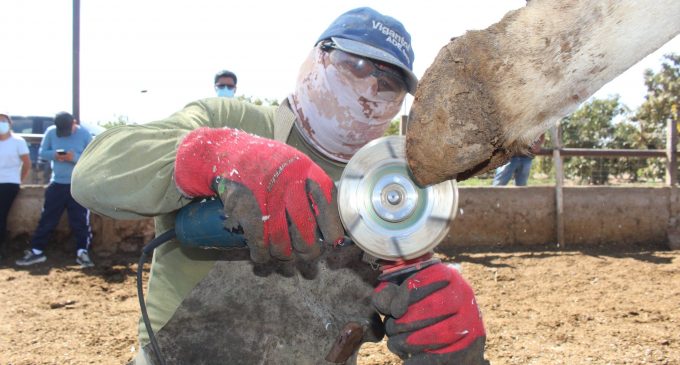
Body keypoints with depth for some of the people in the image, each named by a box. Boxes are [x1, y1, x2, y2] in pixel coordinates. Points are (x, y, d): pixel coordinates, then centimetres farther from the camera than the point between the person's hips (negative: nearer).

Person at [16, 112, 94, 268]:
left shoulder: (85, 134, -8)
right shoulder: (51, 132, -2)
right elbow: (42, 152, 4)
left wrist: (75, 157, -25)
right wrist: (54, 154, -17)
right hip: (57, 183, 3)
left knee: (80, 220, -2)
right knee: (47, 218, 7)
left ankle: (82, 252, 5)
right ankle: (37, 251, 15)